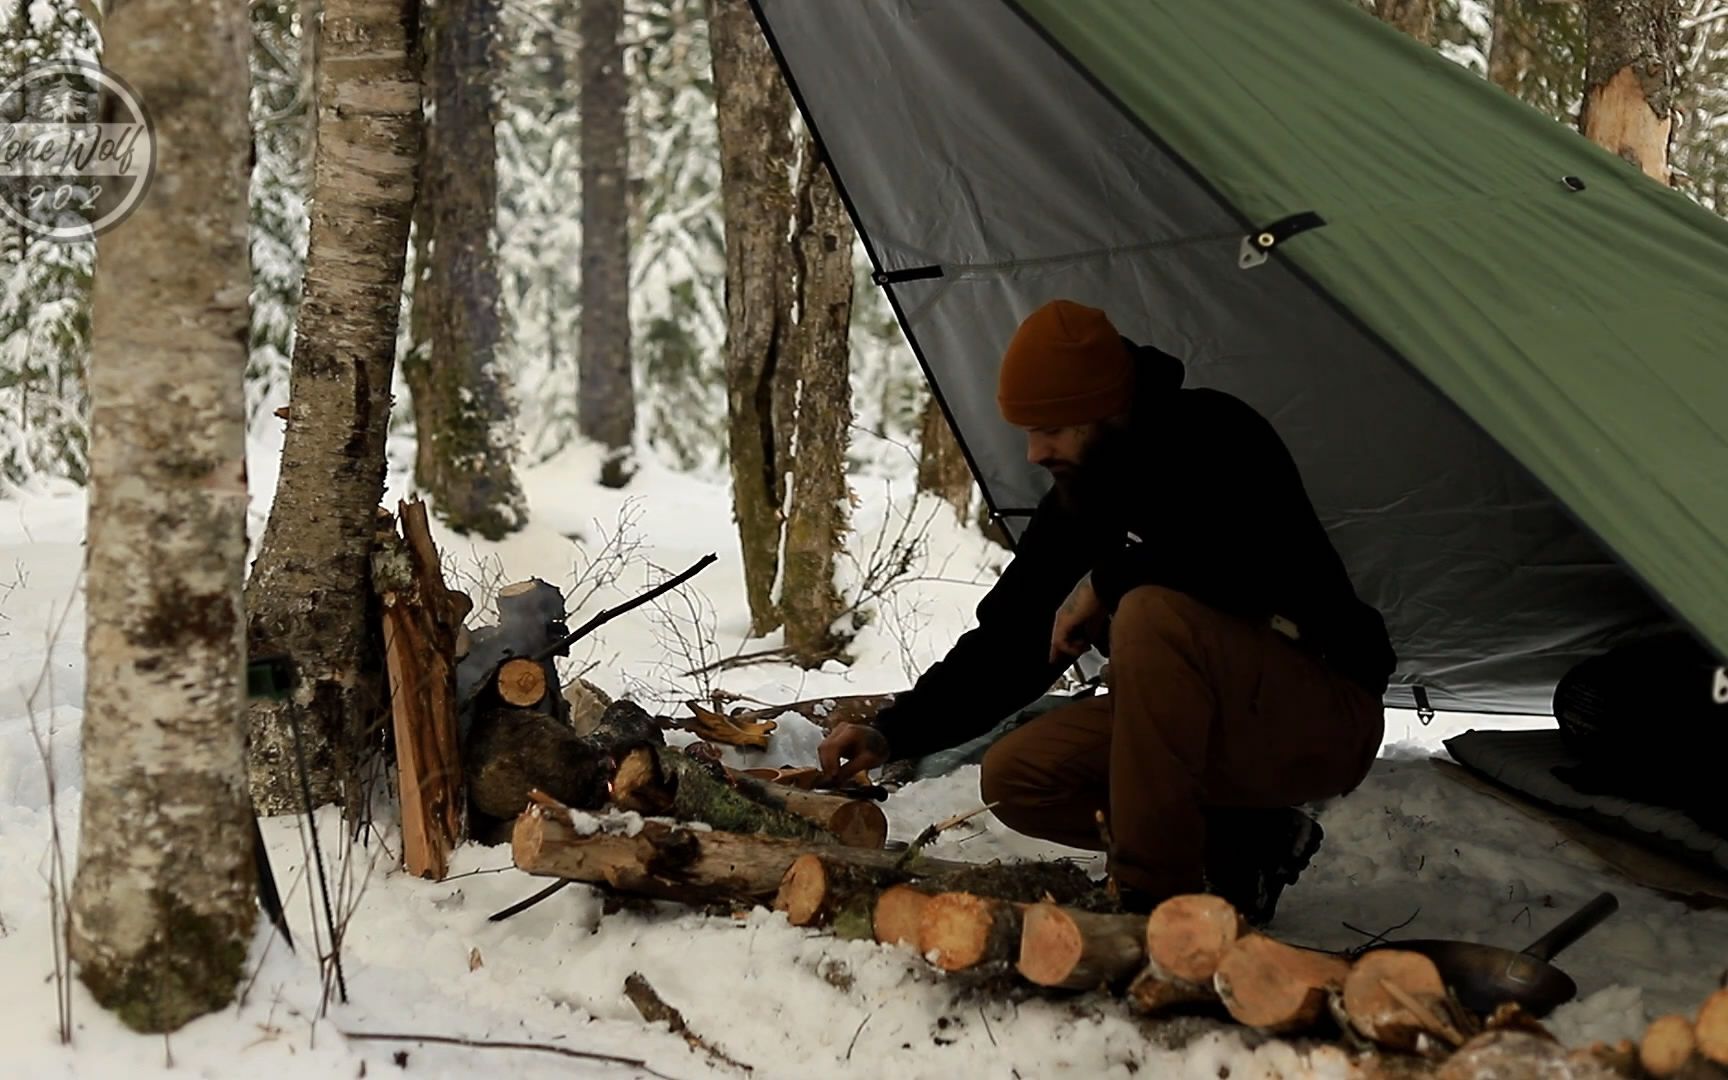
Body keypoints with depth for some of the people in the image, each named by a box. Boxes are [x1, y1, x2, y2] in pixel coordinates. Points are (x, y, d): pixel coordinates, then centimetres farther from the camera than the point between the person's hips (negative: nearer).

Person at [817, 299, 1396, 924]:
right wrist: (893, 733, -3)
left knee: (1151, 615, -33)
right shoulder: (1075, 500, 4)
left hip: (1326, 718, -8)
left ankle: (1156, 895, -25)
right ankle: (1242, 845, 3)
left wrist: (1108, 579, -26)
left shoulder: (1214, 438, -18)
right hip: (1210, 725, 8)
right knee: (1015, 781, -3)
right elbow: (1008, 644, 7)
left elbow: (1268, 566, -36)